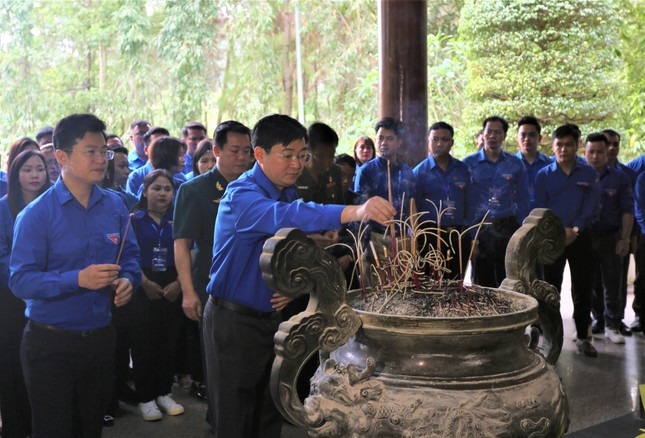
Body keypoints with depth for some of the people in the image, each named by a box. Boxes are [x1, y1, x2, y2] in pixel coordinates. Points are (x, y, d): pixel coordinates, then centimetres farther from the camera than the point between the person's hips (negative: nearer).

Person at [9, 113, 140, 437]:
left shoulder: (114, 206, 1)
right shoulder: (36, 215, -14)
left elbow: (130, 256, 9)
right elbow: (20, 281, -19)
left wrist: (128, 280, -12)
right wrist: (78, 279, -30)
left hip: (100, 336, 5)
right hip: (50, 345, -4)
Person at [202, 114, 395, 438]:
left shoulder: (289, 194, 6)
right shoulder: (242, 195, -20)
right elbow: (284, 216, -42)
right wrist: (353, 212, -55)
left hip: (271, 316, 7)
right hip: (233, 321, -7)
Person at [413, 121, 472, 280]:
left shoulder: (463, 170, 8)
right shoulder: (420, 172, 1)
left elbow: (470, 204, 10)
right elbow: (413, 209, 2)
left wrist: (471, 236, 5)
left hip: (459, 236, 3)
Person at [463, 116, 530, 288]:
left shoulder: (516, 164, 7)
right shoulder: (468, 164, 2)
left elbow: (523, 202, 10)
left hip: (508, 229, 1)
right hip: (480, 231, -1)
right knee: (482, 285, 7)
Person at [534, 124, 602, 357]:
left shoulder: (589, 174, 6)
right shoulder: (543, 175, 5)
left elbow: (591, 206, -3)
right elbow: (540, 208, 0)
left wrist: (575, 229, -16)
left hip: (581, 237, 0)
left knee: (582, 289, 4)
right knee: (551, 288, 3)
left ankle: (583, 337, 14)